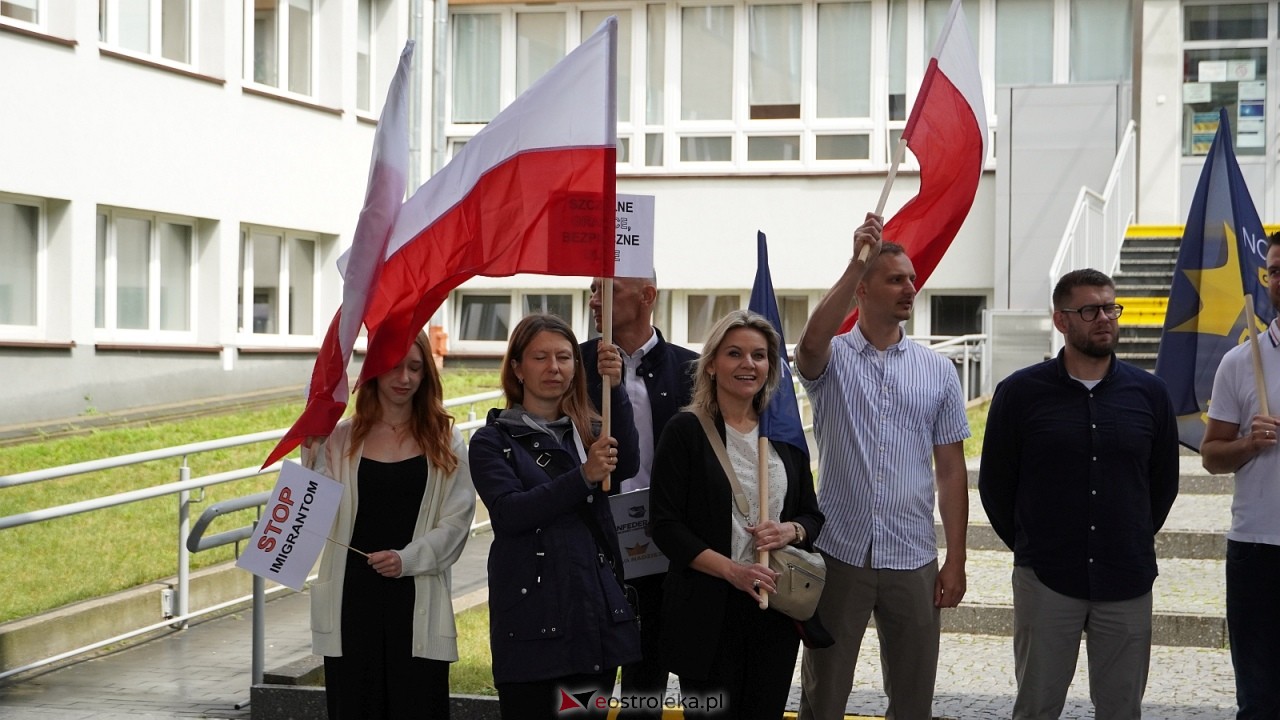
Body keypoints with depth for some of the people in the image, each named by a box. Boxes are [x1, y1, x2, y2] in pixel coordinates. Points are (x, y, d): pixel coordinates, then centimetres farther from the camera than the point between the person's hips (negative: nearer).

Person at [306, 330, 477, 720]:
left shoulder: (444, 441, 6)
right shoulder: (341, 439, 6)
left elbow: (456, 520, 0)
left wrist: (407, 559, -14)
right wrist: (312, 451, -12)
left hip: (417, 603, -1)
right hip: (352, 600, 1)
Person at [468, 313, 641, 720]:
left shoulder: (590, 431, 13)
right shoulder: (493, 441, 3)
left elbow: (626, 466, -9)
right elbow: (508, 512, -13)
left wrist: (615, 390, -23)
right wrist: (583, 477, -24)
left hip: (597, 612, 4)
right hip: (532, 618, -4)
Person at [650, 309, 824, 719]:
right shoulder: (686, 431, -3)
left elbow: (813, 516, 15)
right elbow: (666, 526, -8)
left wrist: (790, 531, -9)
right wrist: (731, 569, -18)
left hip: (776, 606, 4)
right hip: (708, 609, -4)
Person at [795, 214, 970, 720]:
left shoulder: (938, 371, 6)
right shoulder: (832, 359, -1)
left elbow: (951, 471, 6)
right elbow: (811, 343, -27)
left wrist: (956, 560, 1)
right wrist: (856, 262, -31)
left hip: (912, 561, 2)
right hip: (839, 553, -2)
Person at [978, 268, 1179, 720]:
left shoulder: (1148, 393, 3)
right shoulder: (1020, 393, -1)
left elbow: (1164, 480, 14)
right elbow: (995, 483, 6)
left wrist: (1134, 543, 13)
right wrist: (1027, 546, 7)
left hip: (1127, 581, 2)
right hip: (1045, 581, -2)